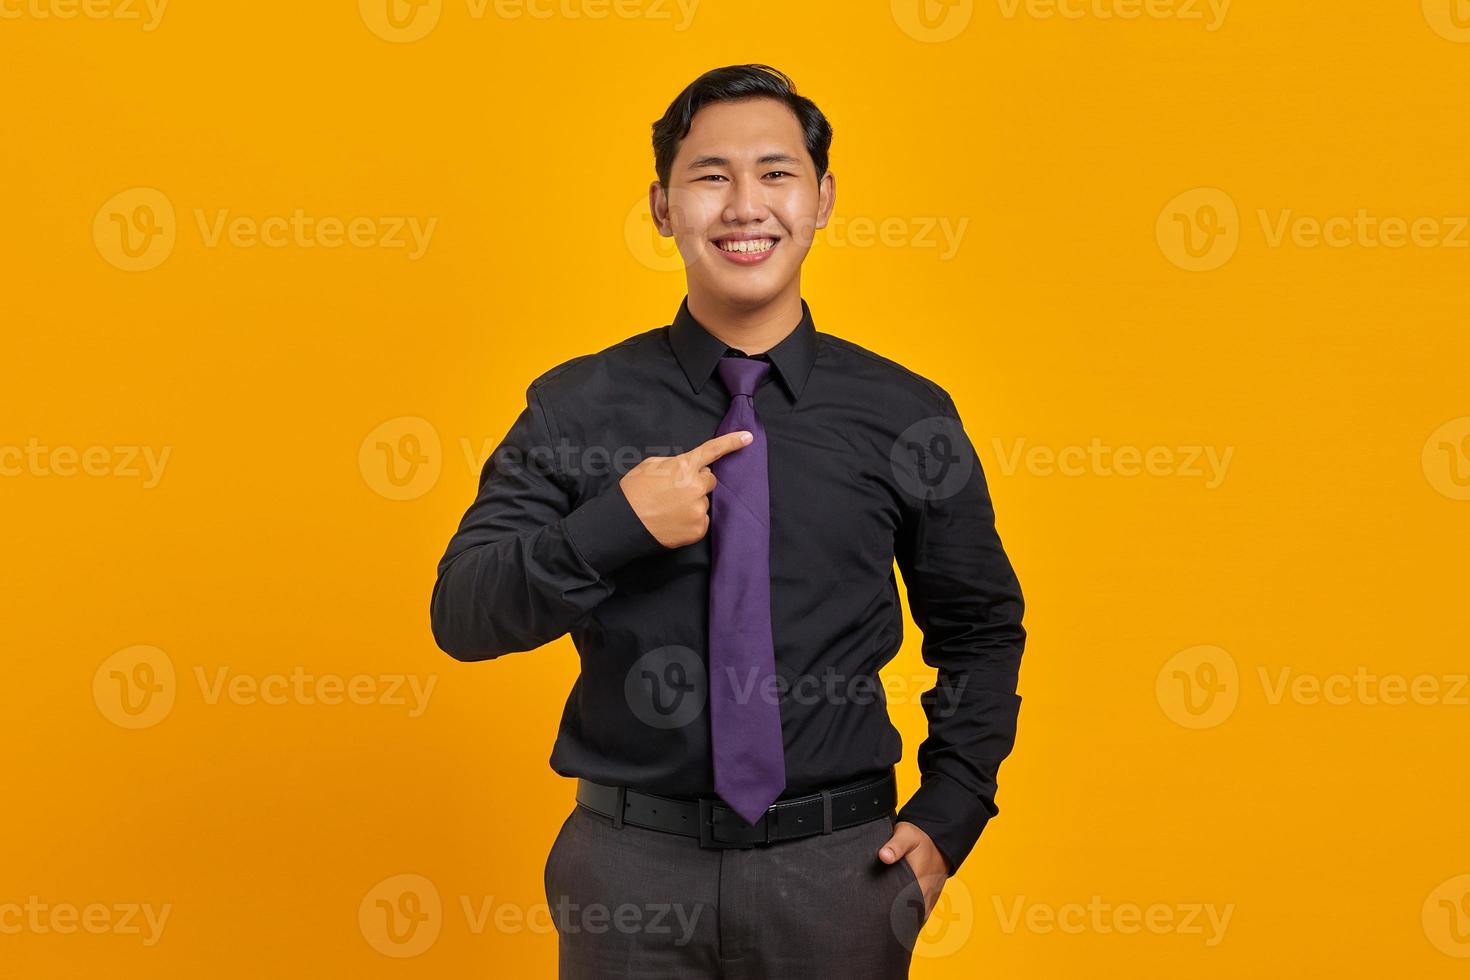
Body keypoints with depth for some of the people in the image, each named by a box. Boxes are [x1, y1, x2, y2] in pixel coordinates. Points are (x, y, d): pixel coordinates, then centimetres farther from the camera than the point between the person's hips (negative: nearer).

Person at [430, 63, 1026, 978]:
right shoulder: (577, 407, -3)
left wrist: (948, 817, 1)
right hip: (630, 865, 0)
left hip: (836, 869, 0)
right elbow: (460, 615, -6)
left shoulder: (906, 415, -2)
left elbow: (981, 630, 9)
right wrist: (615, 526, -21)